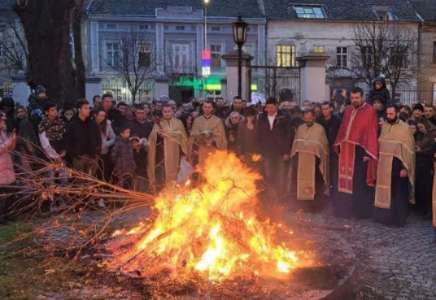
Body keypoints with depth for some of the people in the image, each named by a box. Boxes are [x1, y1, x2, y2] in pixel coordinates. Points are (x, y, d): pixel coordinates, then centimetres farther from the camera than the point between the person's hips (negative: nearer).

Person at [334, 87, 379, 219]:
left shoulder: (369, 111, -6)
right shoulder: (348, 110, 13)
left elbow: (372, 133, -10)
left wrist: (368, 152, -16)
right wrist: (339, 146, 9)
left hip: (360, 151, -6)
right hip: (346, 151, 6)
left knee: (359, 182, 0)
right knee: (345, 181, 11)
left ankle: (361, 211, 10)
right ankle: (345, 208, 21)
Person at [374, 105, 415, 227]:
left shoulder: (405, 128, -8)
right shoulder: (384, 126, 8)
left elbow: (409, 149, -9)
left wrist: (405, 168, -14)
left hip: (397, 165, -5)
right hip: (384, 165, 5)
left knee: (398, 193, 3)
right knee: (384, 192, 12)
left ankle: (398, 219, 12)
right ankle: (385, 216, 24)